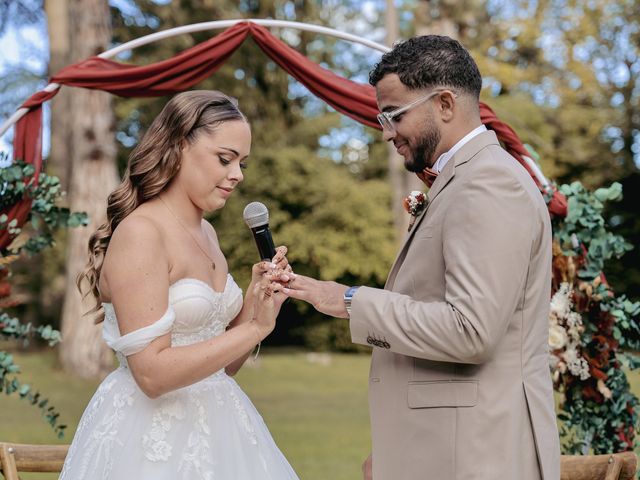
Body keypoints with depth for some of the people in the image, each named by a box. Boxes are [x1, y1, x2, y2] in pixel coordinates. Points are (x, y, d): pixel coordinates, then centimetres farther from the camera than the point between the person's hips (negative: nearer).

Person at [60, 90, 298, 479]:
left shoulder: (206, 233, 8)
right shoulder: (140, 232, -16)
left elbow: (222, 363, 12)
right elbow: (152, 372, -22)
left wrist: (257, 301, -2)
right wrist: (254, 327, -20)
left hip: (214, 425, 8)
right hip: (154, 435, -8)